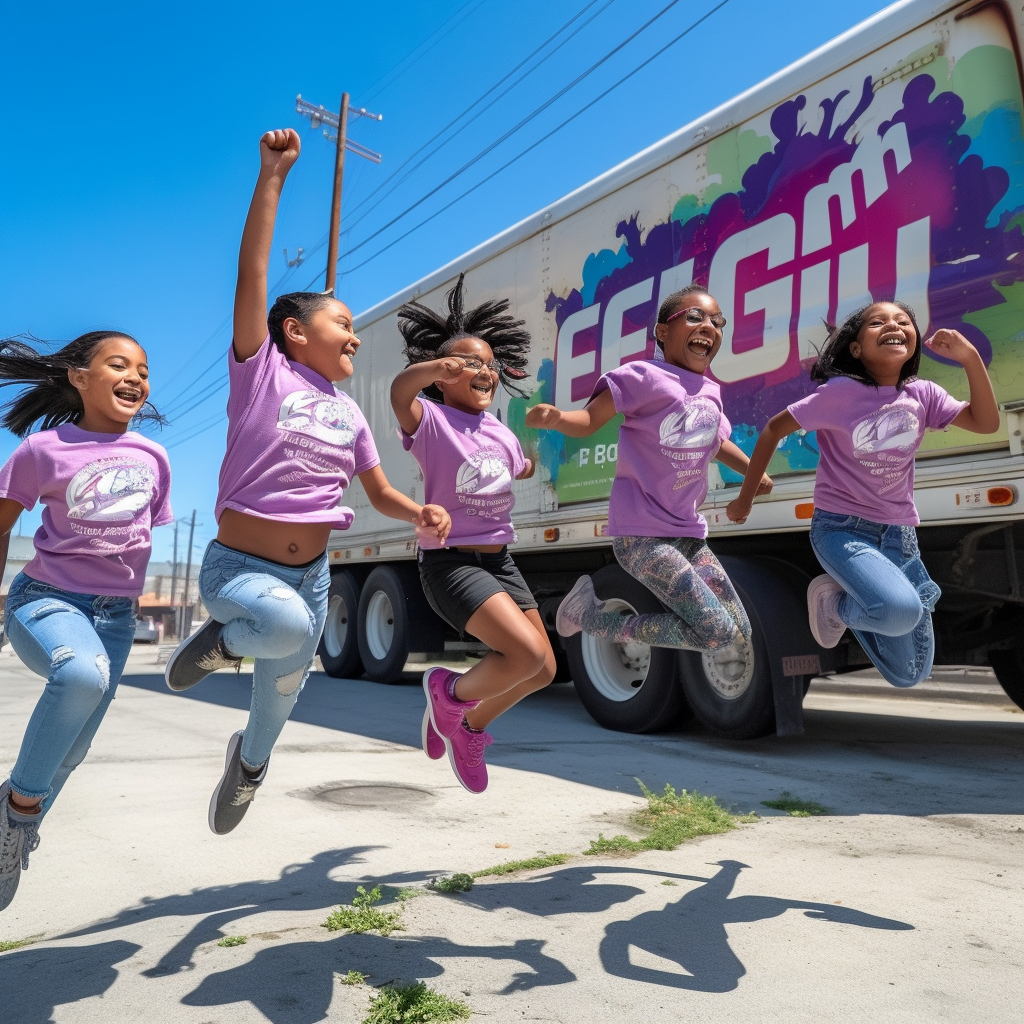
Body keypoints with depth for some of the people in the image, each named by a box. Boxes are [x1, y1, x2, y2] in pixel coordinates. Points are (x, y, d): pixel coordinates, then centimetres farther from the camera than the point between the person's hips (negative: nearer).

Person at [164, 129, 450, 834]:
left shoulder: (349, 415, 8)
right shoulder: (261, 371, -7)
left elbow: (379, 491, 9)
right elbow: (253, 270, -16)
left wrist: (420, 513, -11)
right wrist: (274, 175, -18)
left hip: (311, 571, 6)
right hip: (238, 567, -5)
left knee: (284, 689, 17)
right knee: (288, 624, -37)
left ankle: (251, 760, 51)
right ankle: (223, 639, -1)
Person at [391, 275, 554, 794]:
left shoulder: (501, 432, 11)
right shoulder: (430, 420, -9)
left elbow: (523, 470, 32)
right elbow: (398, 392, -33)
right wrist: (434, 366, -51)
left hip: (498, 560, 8)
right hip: (449, 562, -7)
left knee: (543, 669, 7)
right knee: (526, 652, -23)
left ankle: (468, 726, 31)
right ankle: (451, 693, 7)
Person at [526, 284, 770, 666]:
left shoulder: (711, 392, 12)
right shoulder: (645, 376, -10)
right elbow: (590, 419, -14)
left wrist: (753, 472, 22)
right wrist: (554, 418, -33)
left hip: (689, 533, 8)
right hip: (642, 535, -8)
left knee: (739, 641, 9)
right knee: (720, 635, -14)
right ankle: (591, 613, 2)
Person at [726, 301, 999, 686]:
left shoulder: (923, 395, 0)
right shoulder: (840, 392, -14)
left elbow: (986, 423, -4)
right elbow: (773, 430, -7)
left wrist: (970, 357, -14)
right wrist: (745, 498, -2)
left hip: (900, 534, 5)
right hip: (842, 527, -5)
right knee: (900, 610, -35)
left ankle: (844, 591, 31)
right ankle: (836, 603, -1)